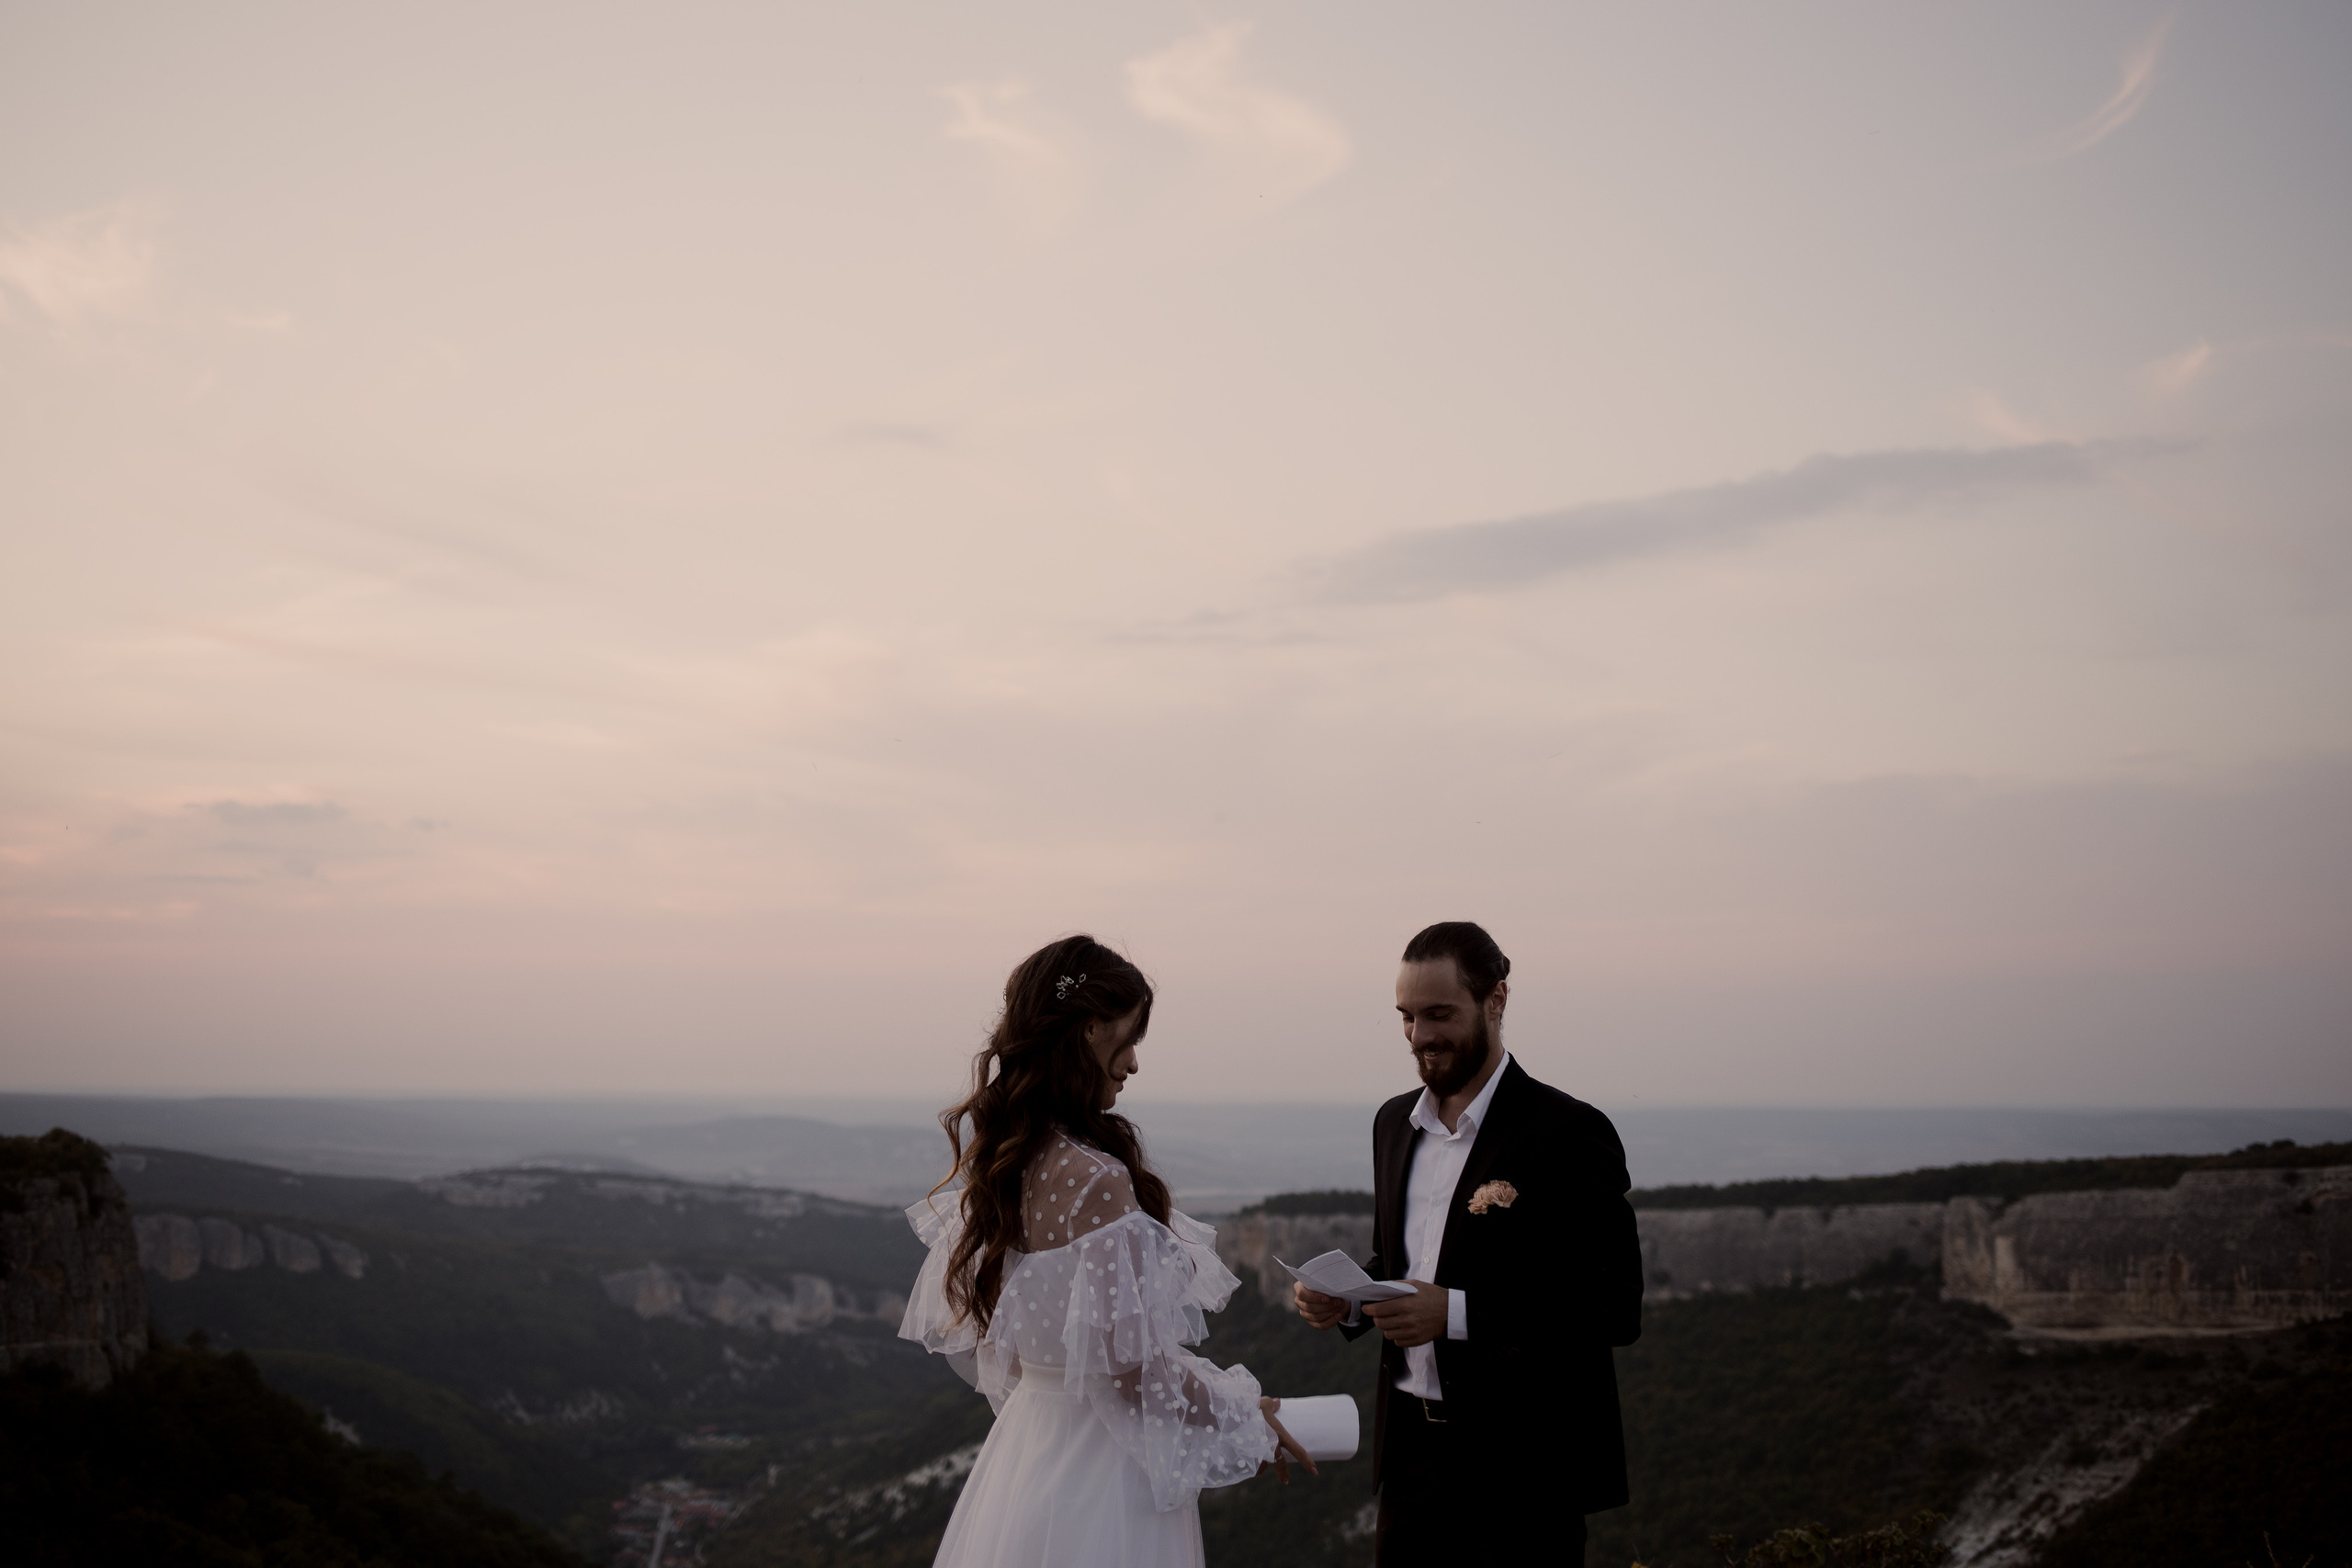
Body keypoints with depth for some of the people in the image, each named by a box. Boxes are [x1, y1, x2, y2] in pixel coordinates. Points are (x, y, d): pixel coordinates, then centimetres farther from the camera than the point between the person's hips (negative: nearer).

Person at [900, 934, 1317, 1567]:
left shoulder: (1000, 1160, 2)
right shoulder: (1094, 1178, -24)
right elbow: (1131, 1362, -22)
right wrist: (1244, 1419, -7)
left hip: (1028, 1432, 9)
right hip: (1099, 1466, -8)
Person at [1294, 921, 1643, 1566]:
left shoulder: (1569, 1133, -12)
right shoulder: (1394, 1122, 10)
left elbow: (1616, 1308, -16)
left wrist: (1457, 1314, -24)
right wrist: (1346, 1299, -2)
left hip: (1525, 1470, -5)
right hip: (1413, 1450, 6)